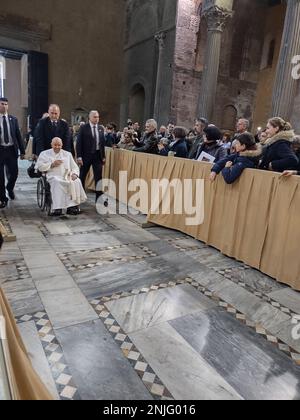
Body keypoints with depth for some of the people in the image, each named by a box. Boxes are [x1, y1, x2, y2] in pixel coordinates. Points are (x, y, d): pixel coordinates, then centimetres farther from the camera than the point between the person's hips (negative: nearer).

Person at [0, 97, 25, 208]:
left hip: (11, 150, 2)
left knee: (14, 173, 4)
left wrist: (22, 151, 3)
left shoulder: (13, 119, 8)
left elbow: (18, 135, 8)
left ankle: (10, 188, 37)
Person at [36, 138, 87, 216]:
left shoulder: (67, 154, 26)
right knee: (57, 182, -38)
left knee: (77, 181, -31)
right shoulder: (45, 154, 19)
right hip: (53, 177, -2)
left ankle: (72, 206, -35)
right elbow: (39, 166, 6)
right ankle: (57, 208, -43)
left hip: (67, 177, 2)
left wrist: (74, 174, -4)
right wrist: (51, 165, -4)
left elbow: (75, 167, 19)